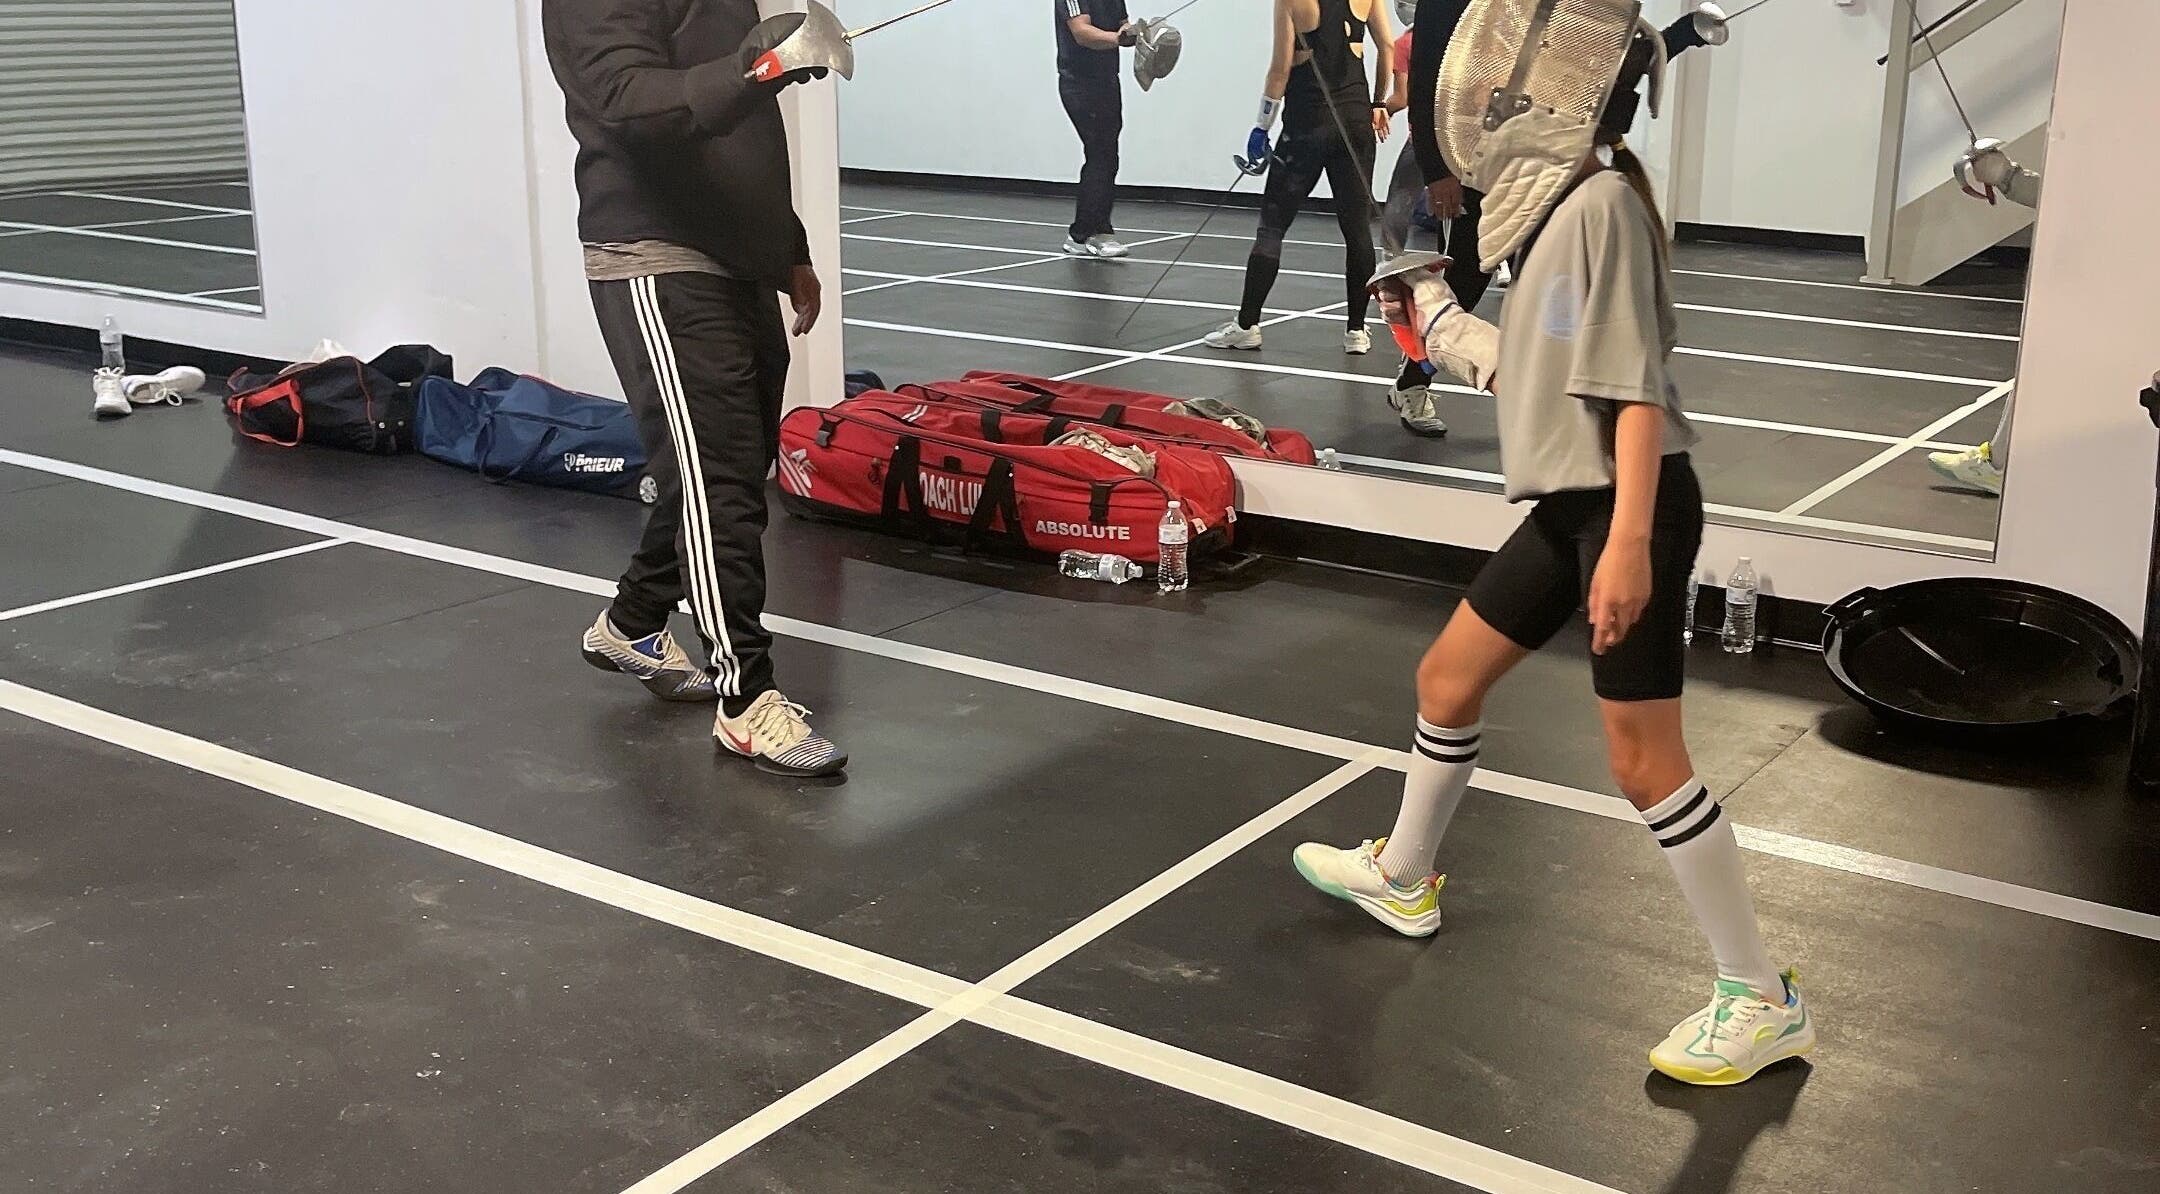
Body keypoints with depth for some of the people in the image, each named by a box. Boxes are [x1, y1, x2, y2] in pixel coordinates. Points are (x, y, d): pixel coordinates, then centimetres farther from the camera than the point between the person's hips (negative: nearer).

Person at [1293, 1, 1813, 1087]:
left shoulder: (1602, 201, -17)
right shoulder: (1557, 200, 10)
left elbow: (1637, 386, -22)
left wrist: (1629, 543, -27)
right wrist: (1440, 325, 19)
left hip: (1627, 507, -10)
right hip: (1568, 504, 10)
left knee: (1643, 761, -5)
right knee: (1447, 678, 19)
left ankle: (1763, 1001, 7)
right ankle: (1401, 877, 42)